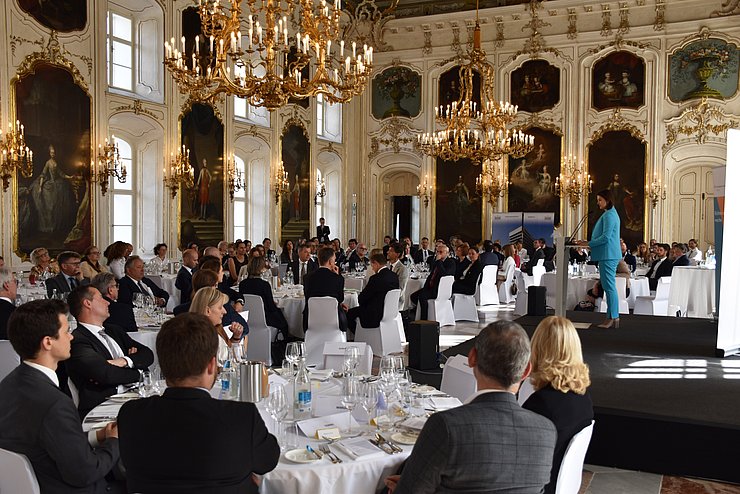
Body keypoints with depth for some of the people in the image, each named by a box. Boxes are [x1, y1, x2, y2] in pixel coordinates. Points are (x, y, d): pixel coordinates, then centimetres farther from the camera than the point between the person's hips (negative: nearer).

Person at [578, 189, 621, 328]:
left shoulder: (609, 215, -12)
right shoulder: (611, 214, 21)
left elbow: (606, 237, -19)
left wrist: (589, 243, -13)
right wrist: (590, 243, 18)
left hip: (608, 255, -11)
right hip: (608, 255, 11)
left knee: (609, 286, -8)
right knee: (609, 286, 11)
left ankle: (613, 317, -6)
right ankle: (612, 317, 14)